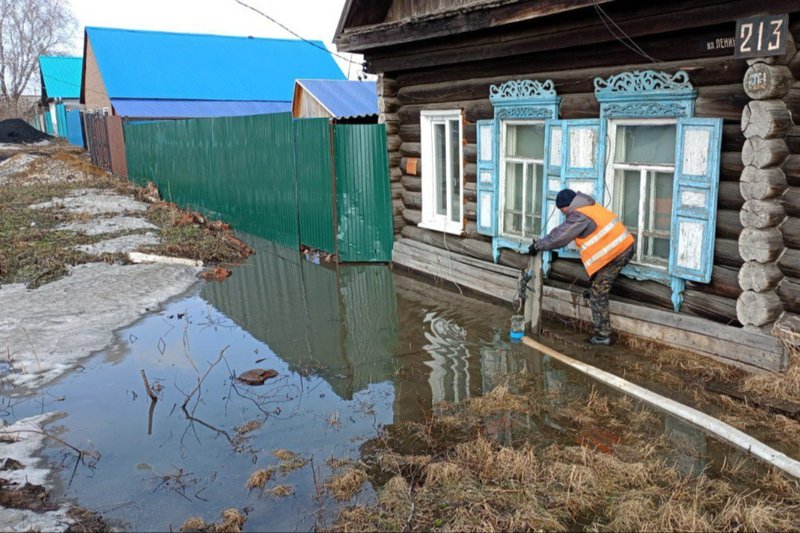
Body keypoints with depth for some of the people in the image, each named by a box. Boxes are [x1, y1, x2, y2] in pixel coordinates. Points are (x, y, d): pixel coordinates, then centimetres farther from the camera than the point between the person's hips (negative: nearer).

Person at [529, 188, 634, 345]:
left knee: (598, 294, -3)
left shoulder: (580, 217, -13)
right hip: (625, 245, 10)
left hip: (616, 253, -10)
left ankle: (603, 335, 1)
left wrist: (538, 245, 3)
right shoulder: (589, 206, 17)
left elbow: (559, 235, -9)